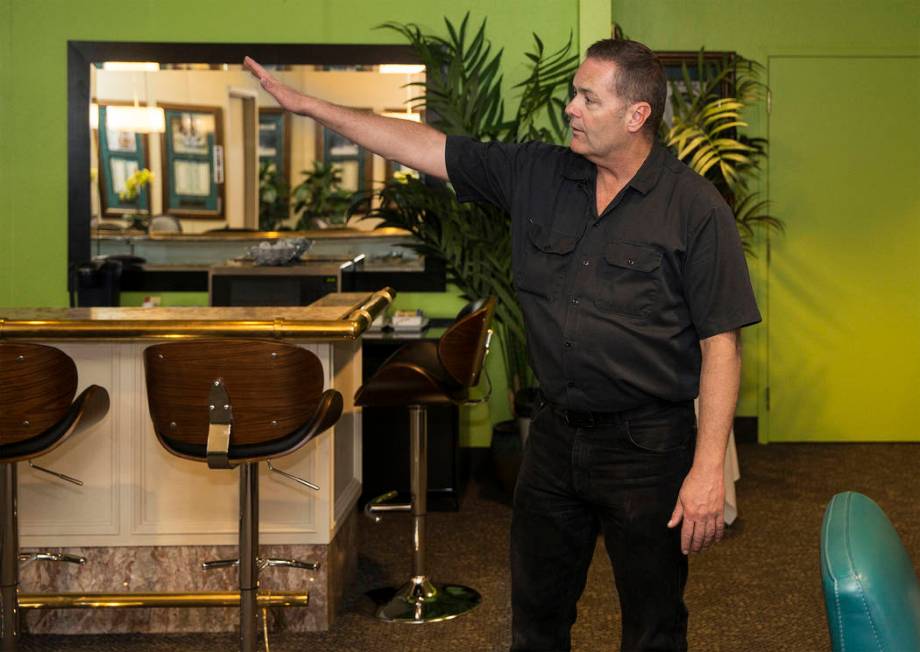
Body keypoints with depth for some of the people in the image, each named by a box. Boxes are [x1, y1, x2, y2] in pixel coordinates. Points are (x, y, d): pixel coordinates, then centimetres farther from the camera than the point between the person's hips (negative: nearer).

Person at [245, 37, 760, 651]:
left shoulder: (696, 208, -12)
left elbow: (721, 344, -13)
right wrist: (309, 105, 3)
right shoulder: (538, 175, 3)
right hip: (555, 434, 5)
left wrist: (708, 469, -18)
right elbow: (429, 146, 5)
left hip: (646, 442, -5)